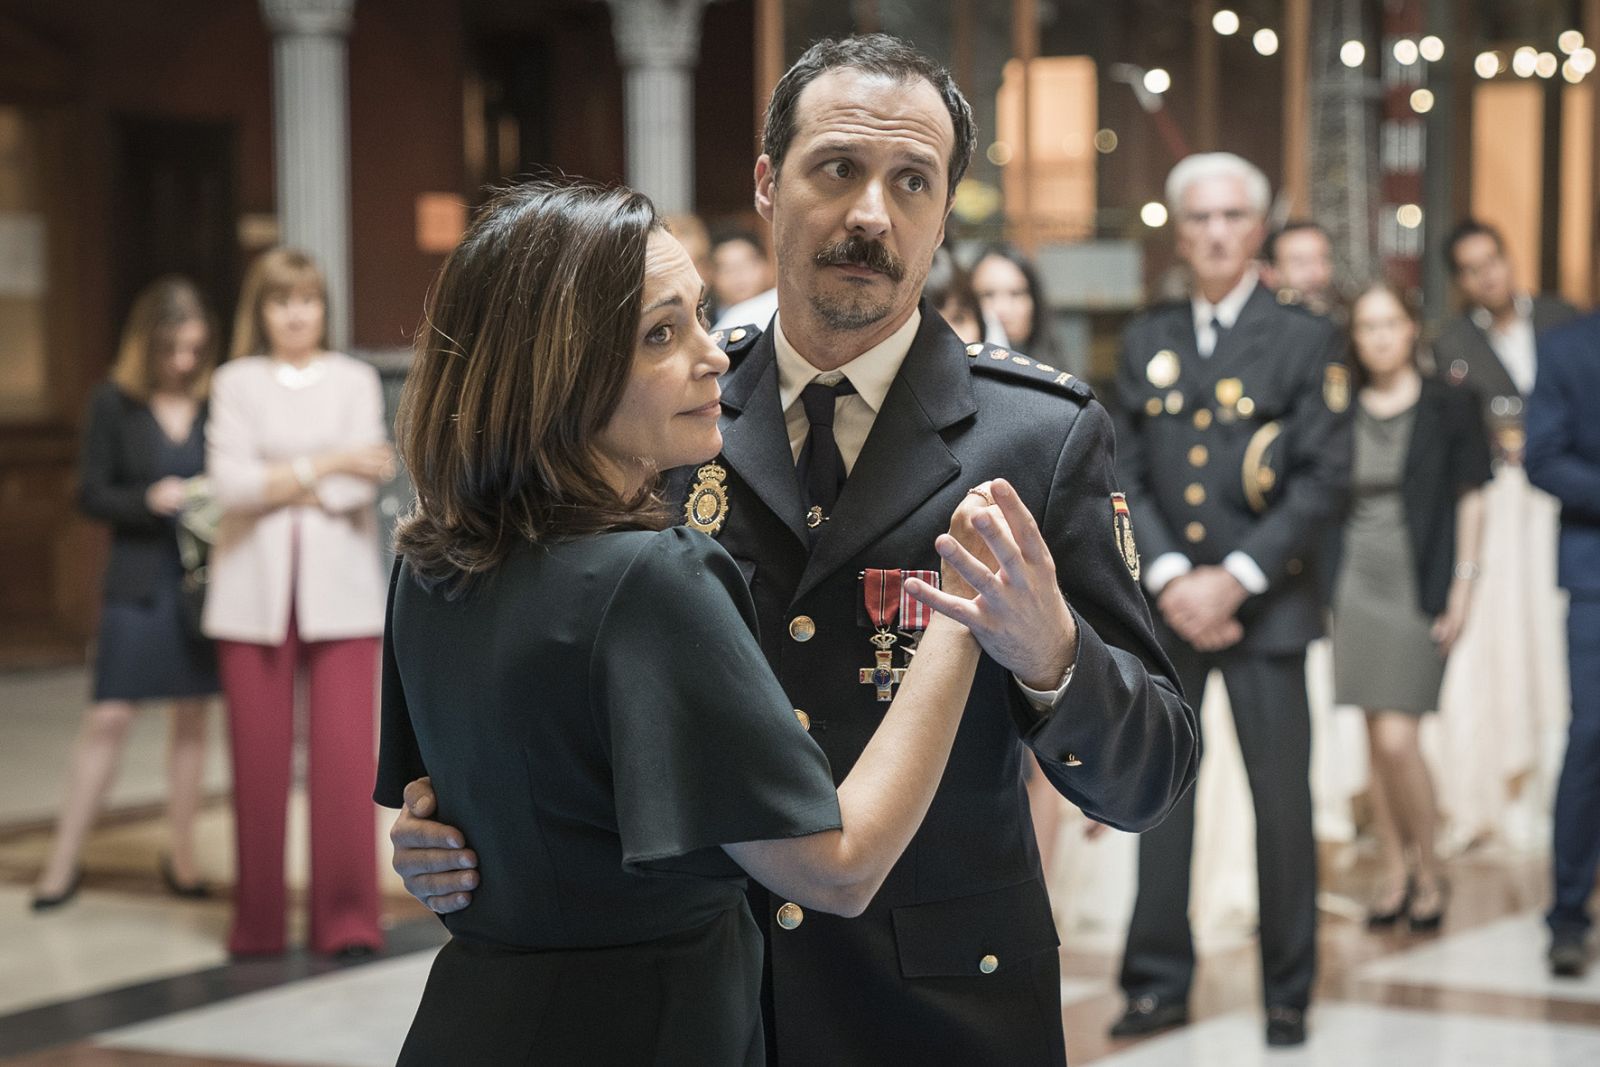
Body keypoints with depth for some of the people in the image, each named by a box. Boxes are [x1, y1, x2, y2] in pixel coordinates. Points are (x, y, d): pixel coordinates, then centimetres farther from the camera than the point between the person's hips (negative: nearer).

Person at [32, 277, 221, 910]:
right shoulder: (114, 404, -2)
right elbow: (92, 495, -1)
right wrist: (148, 500, -16)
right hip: (138, 579, -2)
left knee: (192, 716, 9)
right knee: (109, 718, -3)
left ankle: (181, 855, 21)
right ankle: (63, 861, 6)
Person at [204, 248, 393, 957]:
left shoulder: (355, 381, 10)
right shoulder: (236, 383, 10)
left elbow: (364, 483, -3)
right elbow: (229, 484, -5)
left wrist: (276, 486, -7)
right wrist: (327, 465, -8)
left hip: (340, 586, 0)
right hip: (254, 591, 0)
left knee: (344, 756, -7)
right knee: (258, 759, -1)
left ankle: (348, 918, -1)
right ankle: (258, 921, 8)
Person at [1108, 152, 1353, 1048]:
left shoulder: (1307, 339, 1)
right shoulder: (1148, 341, 11)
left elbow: (1325, 479, -6)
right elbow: (1126, 474, 6)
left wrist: (1236, 578, -14)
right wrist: (1168, 576, -9)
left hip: (1264, 603, -3)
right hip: (1165, 601, 3)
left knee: (1283, 801, -1)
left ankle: (1289, 992, 10)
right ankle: (1160, 980, 13)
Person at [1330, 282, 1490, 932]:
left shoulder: (1448, 405, -1)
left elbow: (1469, 499, 0)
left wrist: (1462, 585, -5)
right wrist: (1321, 584, 9)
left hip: (1418, 587, -4)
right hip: (1356, 582, 4)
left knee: (1397, 738, -12)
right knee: (1375, 740, 6)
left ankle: (1429, 870, 6)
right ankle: (1394, 873, 15)